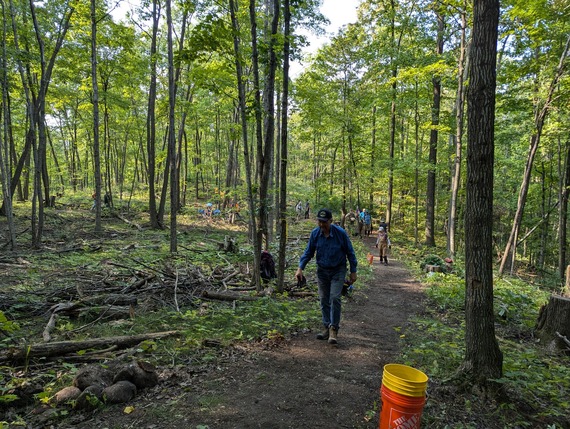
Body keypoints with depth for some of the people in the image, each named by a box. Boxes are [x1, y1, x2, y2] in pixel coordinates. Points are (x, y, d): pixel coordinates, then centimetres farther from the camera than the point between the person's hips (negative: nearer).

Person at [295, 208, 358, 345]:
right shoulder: (315, 233, -9)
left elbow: (350, 252, -7)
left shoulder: (340, 233, -17)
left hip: (338, 271, -3)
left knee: (334, 298, -14)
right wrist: (300, 268, -11)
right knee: (324, 300, 8)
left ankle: (334, 329, -3)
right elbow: (308, 252, 0)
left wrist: (353, 271, -5)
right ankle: (327, 327, 20)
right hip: (322, 271, 4)